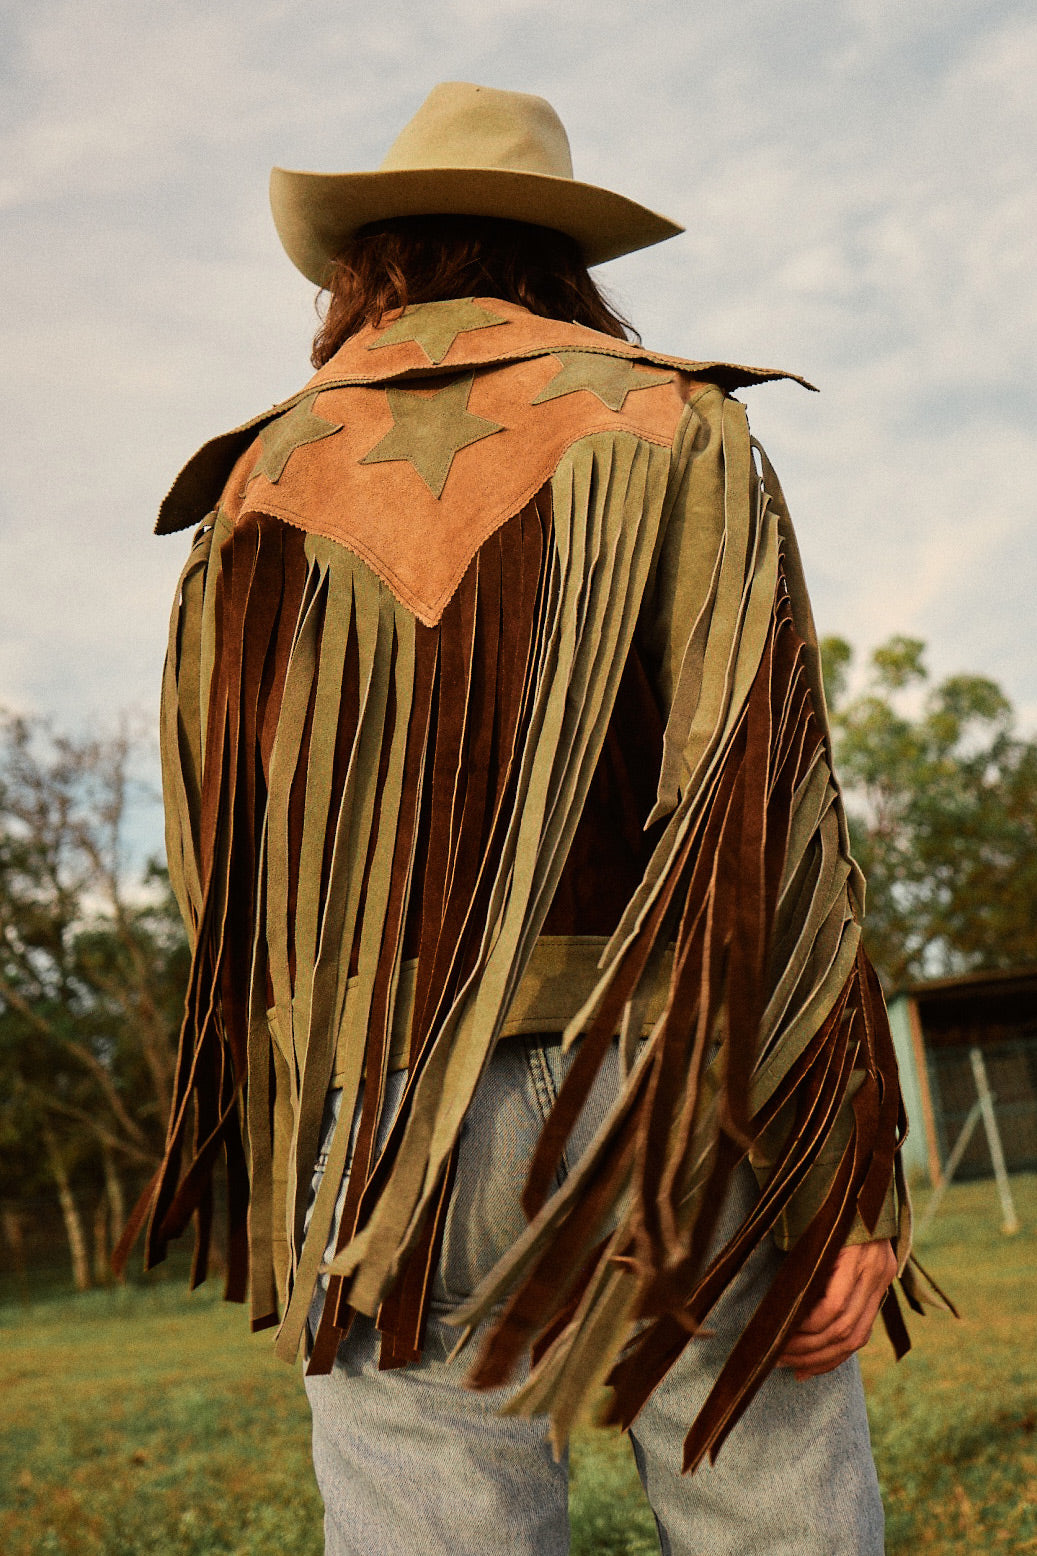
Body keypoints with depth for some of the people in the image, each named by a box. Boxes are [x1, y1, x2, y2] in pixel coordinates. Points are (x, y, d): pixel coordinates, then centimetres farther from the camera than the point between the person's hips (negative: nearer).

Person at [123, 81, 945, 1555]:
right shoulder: (673, 429, 6)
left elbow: (210, 864, 12)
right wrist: (850, 1182, -7)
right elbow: (770, 799, -6)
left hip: (389, 1134, 2)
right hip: (692, 1111, -1)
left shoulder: (255, 495, 13)